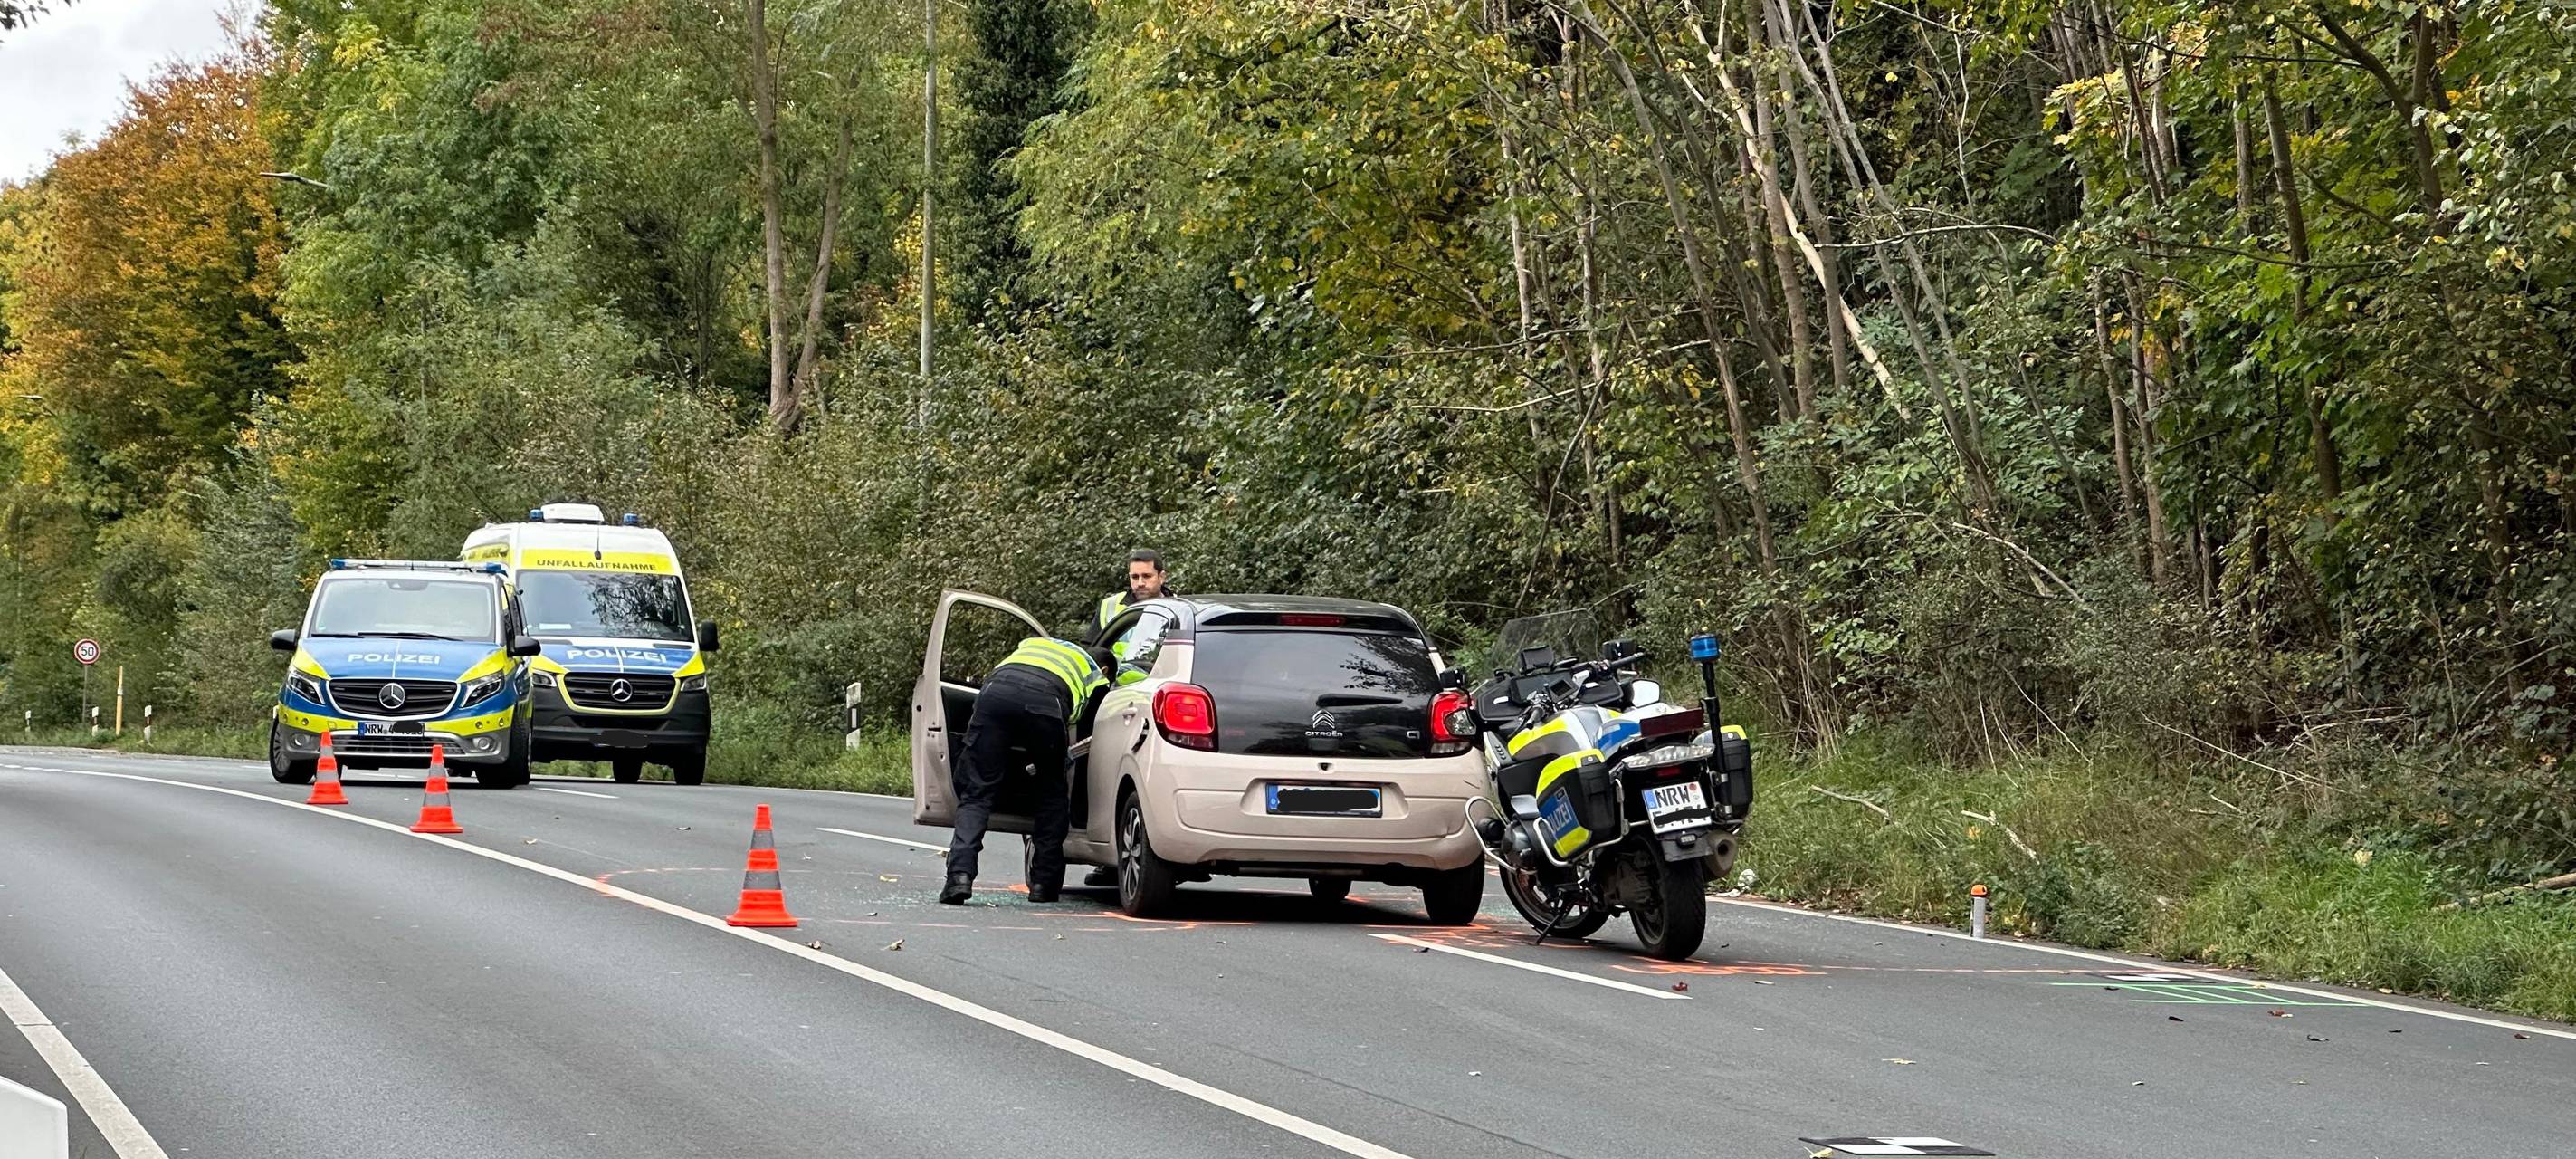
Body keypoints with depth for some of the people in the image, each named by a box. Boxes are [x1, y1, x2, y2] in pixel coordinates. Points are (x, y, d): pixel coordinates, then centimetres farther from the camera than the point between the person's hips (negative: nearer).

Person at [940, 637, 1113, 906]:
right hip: (1044, 702, -2)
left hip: (995, 692, 2)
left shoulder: (1033, 643, 44)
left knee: (977, 792, 6)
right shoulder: (1096, 676, 32)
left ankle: (960, 873, -12)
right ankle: (1044, 882, 19)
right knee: (1052, 793, 20)